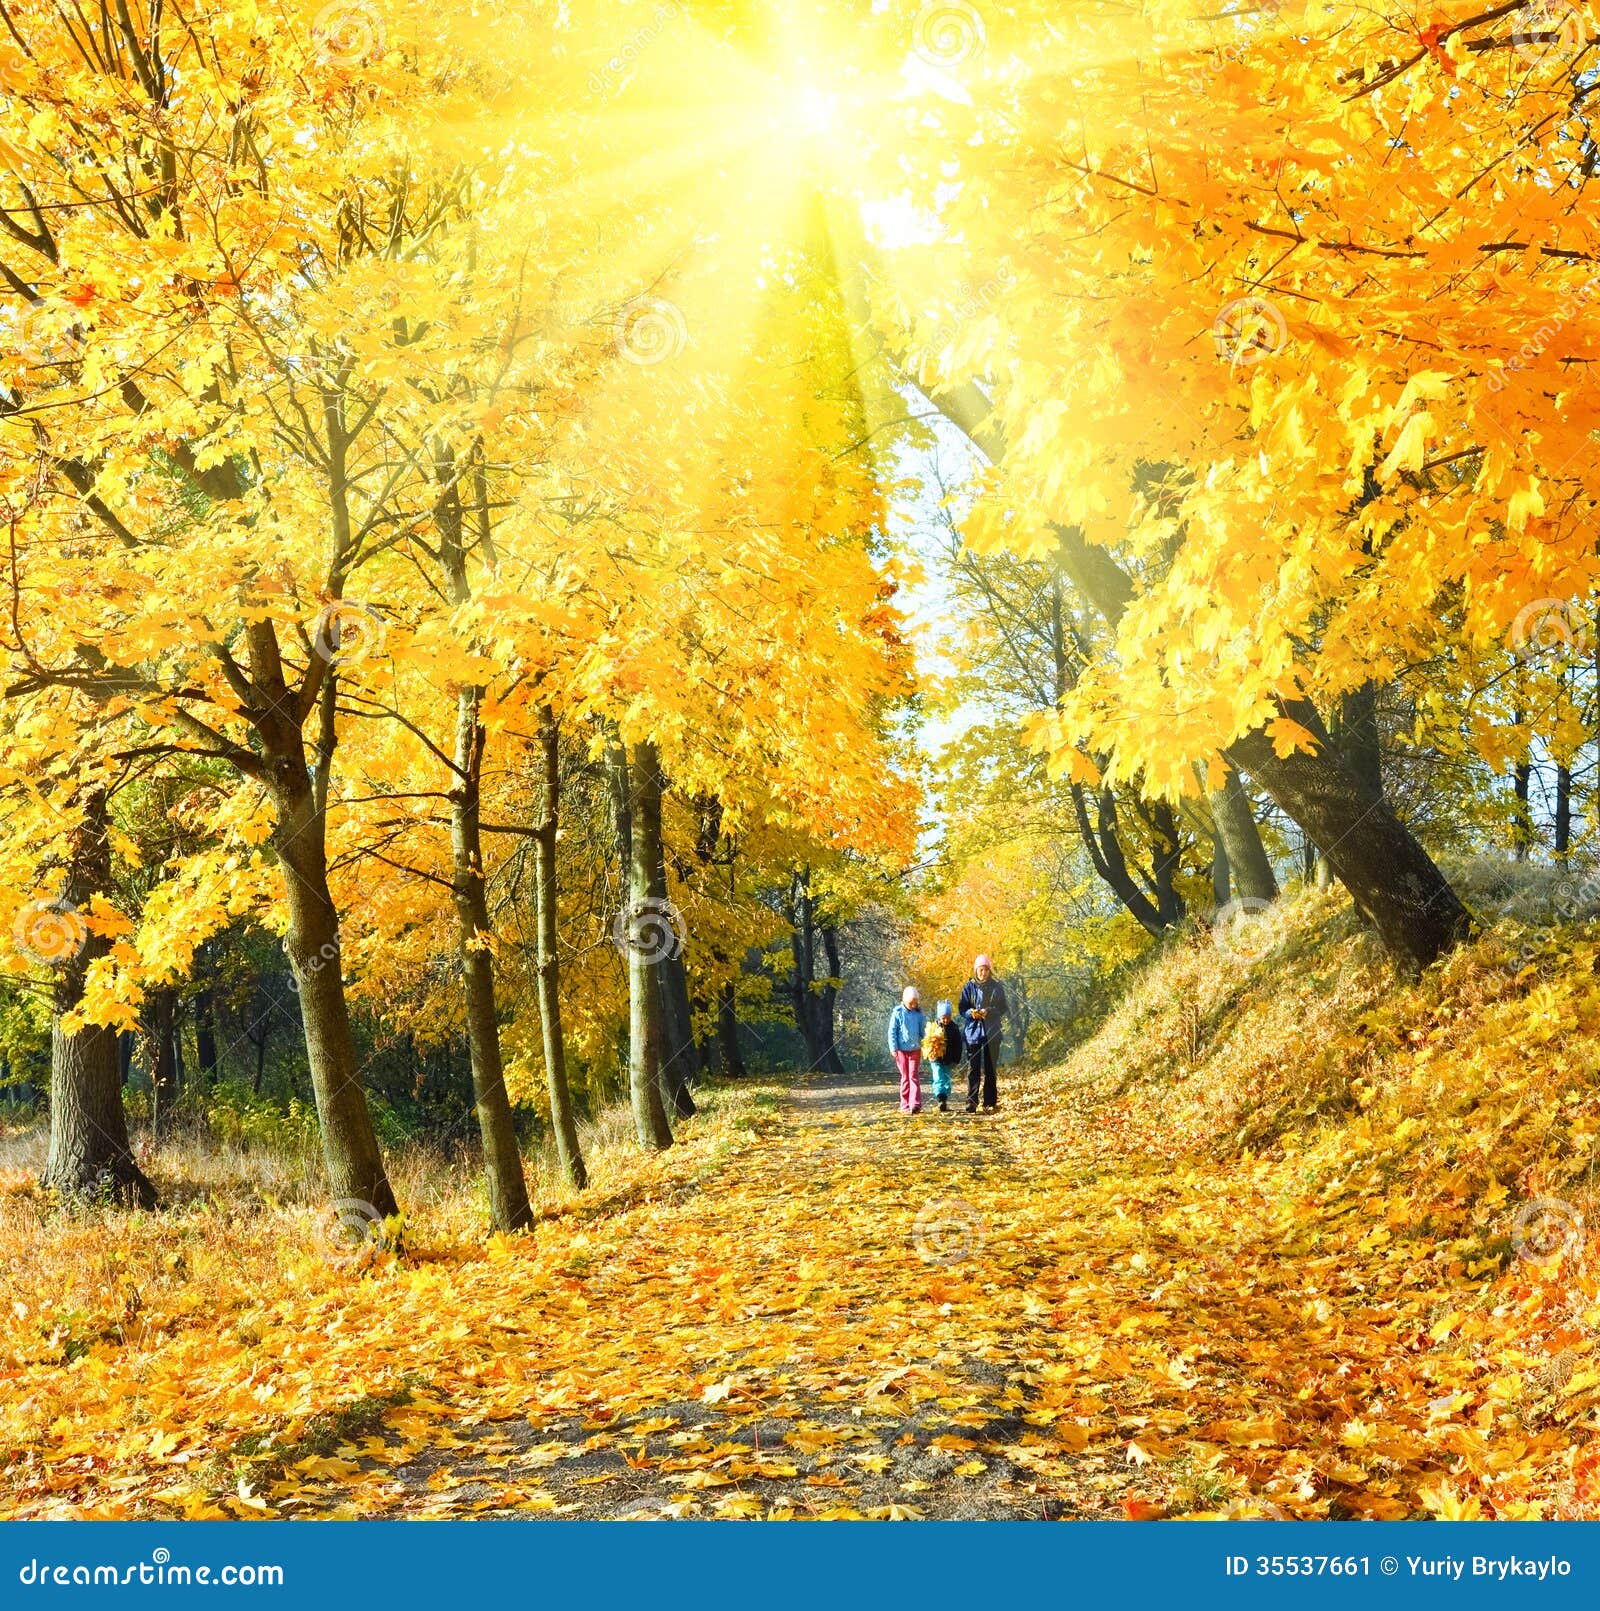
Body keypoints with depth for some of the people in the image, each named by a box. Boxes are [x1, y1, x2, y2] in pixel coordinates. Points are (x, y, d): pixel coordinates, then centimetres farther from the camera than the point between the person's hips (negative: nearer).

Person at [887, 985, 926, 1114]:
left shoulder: (918, 1013, 2)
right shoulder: (897, 1013, -3)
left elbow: (923, 1031, 10)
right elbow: (892, 1032, 0)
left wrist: (925, 1046, 5)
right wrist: (894, 1048, -5)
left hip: (915, 1049, 0)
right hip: (902, 1049, 0)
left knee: (914, 1076, -6)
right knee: (905, 1077, 6)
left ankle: (915, 1104, -11)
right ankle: (905, 1105, 11)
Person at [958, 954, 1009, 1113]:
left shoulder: (997, 987, 5)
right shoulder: (969, 987, 5)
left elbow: (1003, 1008, 4)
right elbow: (962, 1009, 5)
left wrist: (989, 1012, -14)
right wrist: (971, 1013, -18)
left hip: (991, 1033, 0)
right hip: (973, 1032, 0)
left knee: (990, 1069, 4)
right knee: (973, 1068, -4)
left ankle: (990, 1103, 8)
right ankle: (971, 1103, -2)